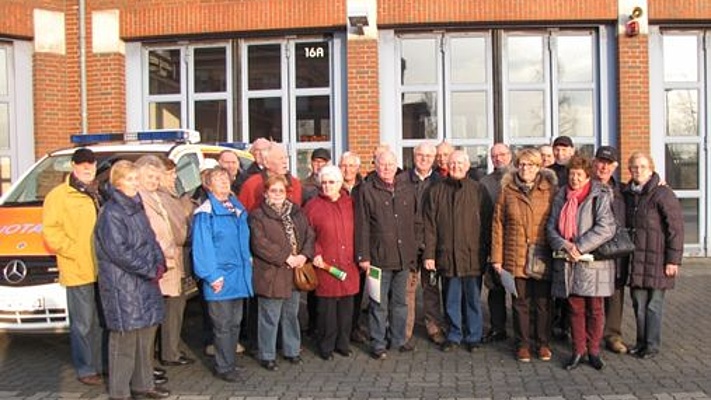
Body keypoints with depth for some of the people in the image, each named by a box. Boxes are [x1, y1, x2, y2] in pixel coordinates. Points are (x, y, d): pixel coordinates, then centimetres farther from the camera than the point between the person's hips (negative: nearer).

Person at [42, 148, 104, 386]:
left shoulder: (99, 195, 15)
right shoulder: (59, 196, -3)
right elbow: (50, 233, -9)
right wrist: (76, 251, -13)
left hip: (102, 270, 6)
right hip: (78, 272, -6)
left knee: (101, 321, 13)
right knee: (83, 324, 1)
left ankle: (100, 364, 25)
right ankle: (85, 370, 14)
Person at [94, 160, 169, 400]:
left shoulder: (137, 208, 13)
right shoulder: (111, 213, -12)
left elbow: (151, 239, 17)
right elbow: (119, 252, -18)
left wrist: (159, 263, 0)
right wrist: (150, 270, -13)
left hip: (146, 282, 8)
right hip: (122, 285, -8)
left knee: (147, 333, 13)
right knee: (125, 339, -2)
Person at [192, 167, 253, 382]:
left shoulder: (238, 209, 12)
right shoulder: (205, 213, -11)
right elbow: (202, 247, -15)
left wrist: (247, 261, 12)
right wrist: (212, 276, -17)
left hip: (239, 275, 7)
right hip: (220, 278, -7)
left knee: (235, 323, 15)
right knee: (223, 325, 1)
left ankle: (230, 362, 29)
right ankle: (224, 367, 13)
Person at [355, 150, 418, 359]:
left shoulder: (407, 191, 11)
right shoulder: (366, 190, -4)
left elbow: (414, 223, 16)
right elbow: (362, 226, -7)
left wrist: (414, 252, 12)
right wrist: (363, 256, -10)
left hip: (403, 258, 5)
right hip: (379, 257, -5)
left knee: (400, 302, 15)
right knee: (379, 304, 3)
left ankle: (399, 340, 28)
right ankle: (378, 344, 15)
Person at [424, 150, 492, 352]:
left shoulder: (478, 190, 2)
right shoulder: (436, 191, 5)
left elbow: (487, 223, 3)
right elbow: (430, 225, 3)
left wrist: (485, 252, -2)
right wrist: (429, 254, -3)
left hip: (472, 255, -1)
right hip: (447, 255, 1)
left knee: (473, 299, 9)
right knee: (451, 300, 11)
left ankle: (473, 336, 23)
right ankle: (454, 335, 25)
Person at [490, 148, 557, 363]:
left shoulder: (550, 190, 3)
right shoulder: (507, 190, 4)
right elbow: (498, 224, 4)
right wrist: (497, 257, 0)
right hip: (516, 257, 0)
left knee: (543, 302, 7)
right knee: (520, 302, 7)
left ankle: (543, 343, 23)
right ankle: (523, 344, 20)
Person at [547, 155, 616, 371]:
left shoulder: (600, 197, -3)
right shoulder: (561, 198, 10)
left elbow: (605, 228, -15)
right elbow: (551, 227, 6)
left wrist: (579, 247, -19)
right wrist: (564, 245, -13)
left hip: (594, 262, -3)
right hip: (568, 263, 3)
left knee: (595, 309, 6)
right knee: (575, 308, 9)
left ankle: (593, 350, 20)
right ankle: (578, 350, 19)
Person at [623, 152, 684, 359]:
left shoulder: (663, 194, -10)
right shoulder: (627, 194, 9)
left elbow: (676, 228, -11)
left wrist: (673, 259, -13)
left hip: (657, 259, -5)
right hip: (636, 259, 6)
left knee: (654, 303, 2)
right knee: (638, 302, 11)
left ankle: (652, 345, 14)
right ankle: (641, 341, 24)